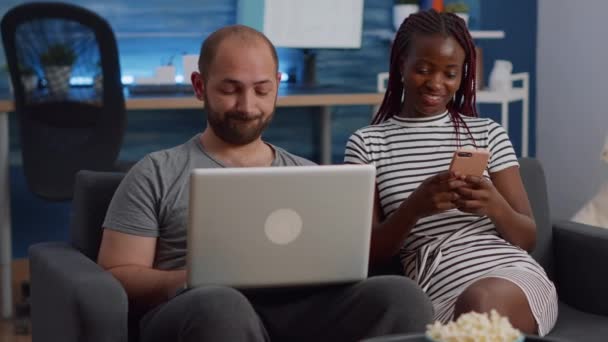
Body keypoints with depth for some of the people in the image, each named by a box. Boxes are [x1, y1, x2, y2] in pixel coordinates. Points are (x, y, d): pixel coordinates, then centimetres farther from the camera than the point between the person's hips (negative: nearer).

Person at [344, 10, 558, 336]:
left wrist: (495, 206, -11)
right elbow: (369, 253, 4)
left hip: (512, 272, 1)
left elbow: (527, 238, 12)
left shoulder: (488, 133, 14)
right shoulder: (367, 144, 10)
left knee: (481, 301, -35)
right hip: (440, 292, -1)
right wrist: (415, 207, -15)